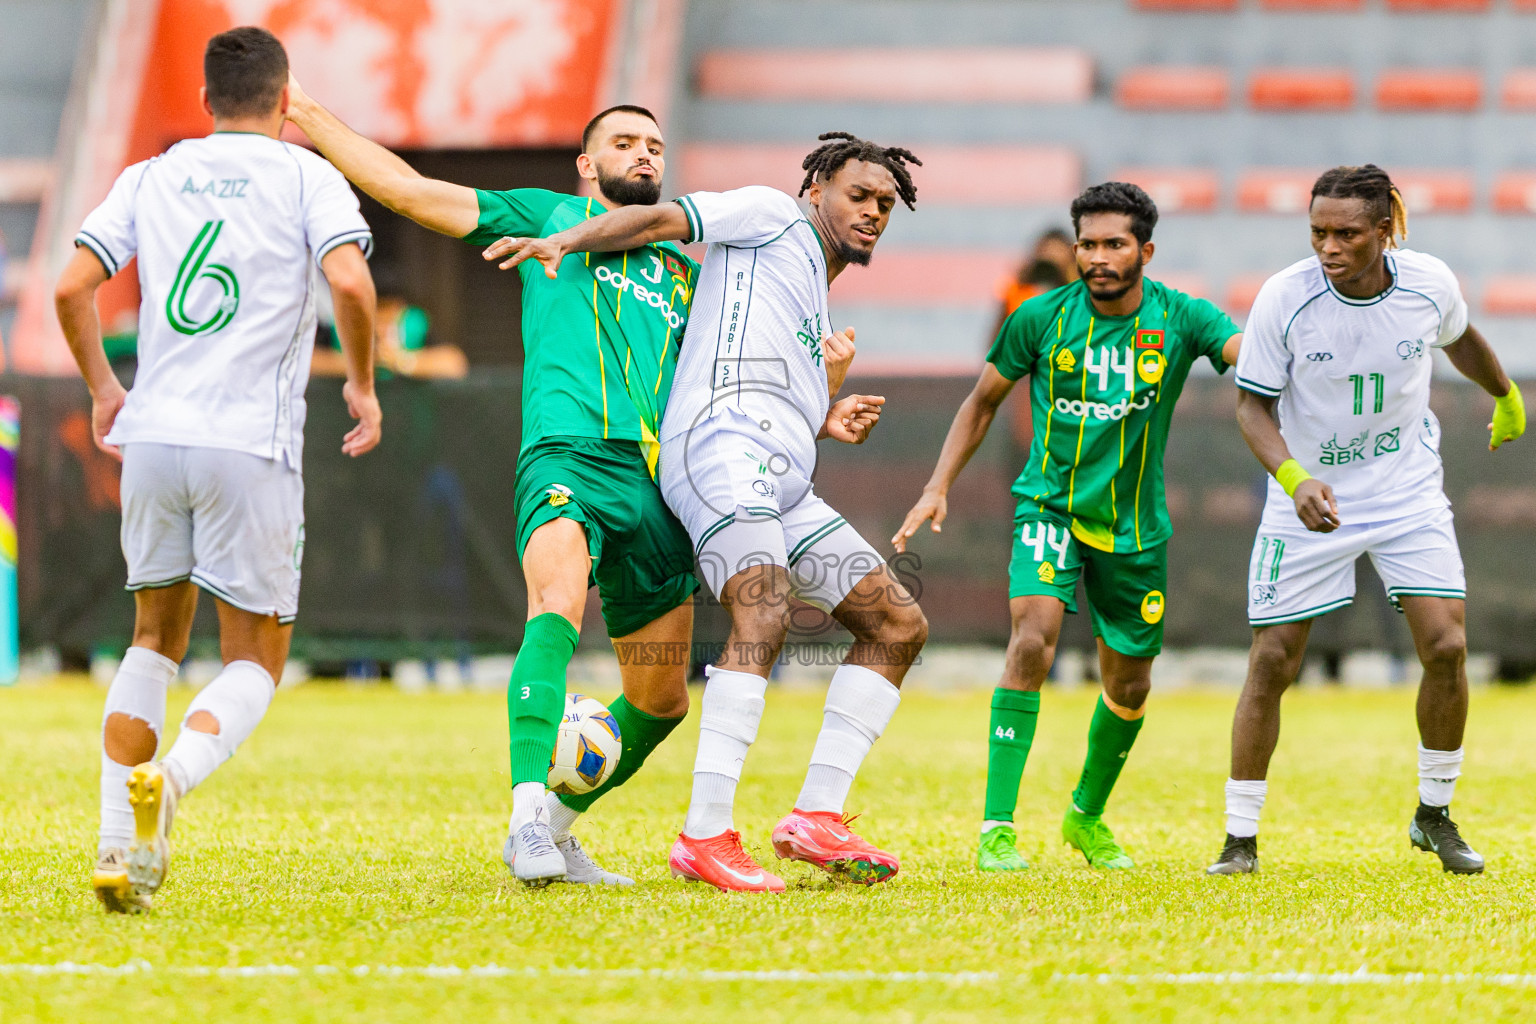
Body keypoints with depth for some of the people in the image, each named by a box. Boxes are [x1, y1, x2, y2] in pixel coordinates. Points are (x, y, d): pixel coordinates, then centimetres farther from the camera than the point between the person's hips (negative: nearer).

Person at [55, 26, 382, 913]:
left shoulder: (151, 178, 13)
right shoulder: (307, 177, 2)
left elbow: (72, 288, 6)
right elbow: (351, 281, -14)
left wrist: (103, 388, 21)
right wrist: (364, 387, 2)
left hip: (152, 436, 4)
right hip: (252, 446, -4)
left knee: (155, 641, 19)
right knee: (255, 663, 4)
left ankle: (118, 842, 6)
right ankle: (167, 782, -25)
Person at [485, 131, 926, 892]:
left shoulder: (817, 315, 34)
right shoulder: (772, 216, 12)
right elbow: (662, 220, 3)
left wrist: (827, 422, 18)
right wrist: (564, 242, -10)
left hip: (783, 484, 10)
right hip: (723, 437, -10)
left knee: (899, 624, 6)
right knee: (764, 615, -29)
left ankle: (816, 817, 0)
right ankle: (705, 837, -36)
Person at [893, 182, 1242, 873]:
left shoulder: (1178, 318, -7)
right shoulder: (1042, 318, -6)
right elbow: (983, 401, 7)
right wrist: (938, 488, 0)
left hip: (1135, 524, 2)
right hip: (1051, 505, -2)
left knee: (1129, 687, 12)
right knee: (1033, 639, -26)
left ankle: (1087, 814, 41)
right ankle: (997, 829, -26)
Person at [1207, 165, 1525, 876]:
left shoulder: (1429, 284, -11)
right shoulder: (1284, 298, -19)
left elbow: (1459, 338, 13)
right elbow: (1253, 405, -12)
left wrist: (1506, 398, 31)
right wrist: (1294, 478, -30)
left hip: (1409, 493, 2)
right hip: (1309, 497, -2)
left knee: (1446, 648, -10)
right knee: (1272, 663, -4)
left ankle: (1434, 816, 12)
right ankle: (1240, 839, 8)